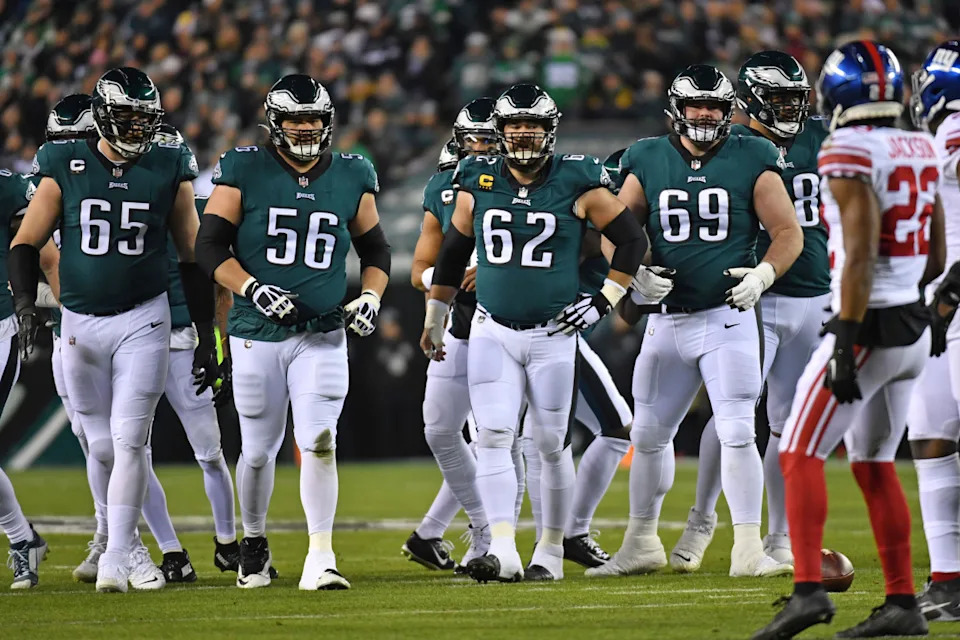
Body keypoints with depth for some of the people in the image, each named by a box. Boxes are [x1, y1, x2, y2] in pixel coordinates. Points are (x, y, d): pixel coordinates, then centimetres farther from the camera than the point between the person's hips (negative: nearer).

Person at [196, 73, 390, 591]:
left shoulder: (352, 178, 7)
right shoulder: (244, 171, -2)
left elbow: (375, 250, 18)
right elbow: (210, 245, -5)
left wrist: (371, 297, 0)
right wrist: (252, 289, -18)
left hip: (322, 337, 1)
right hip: (257, 334, -1)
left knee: (318, 441, -15)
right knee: (258, 450, 8)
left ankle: (320, 558, -15)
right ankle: (254, 543, 32)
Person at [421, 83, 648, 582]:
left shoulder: (577, 184, -6)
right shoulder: (478, 182, 3)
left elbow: (631, 239, 3)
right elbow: (453, 251, 16)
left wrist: (604, 300, -3)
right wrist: (434, 318, 22)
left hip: (554, 334, -2)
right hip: (492, 331, 2)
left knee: (551, 444, 3)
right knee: (492, 437, -11)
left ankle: (551, 549, 17)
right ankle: (503, 550, -16)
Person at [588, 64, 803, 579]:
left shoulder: (752, 161, -2)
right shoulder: (647, 162, 4)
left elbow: (789, 233, -1)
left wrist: (763, 274, -18)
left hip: (727, 316, -3)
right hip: (667, 319, 3)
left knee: (737, 433, -12)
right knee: (649, 435, 12)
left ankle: (748, 551, -8)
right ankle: (641, 544, 28)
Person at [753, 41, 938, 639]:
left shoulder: (850, 153, -14)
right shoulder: (921, 149, 10)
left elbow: (860, 253, -21)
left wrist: (847, 339, -21)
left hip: (869, 327, -8)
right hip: (916, 327, 8)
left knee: (800, 455, -6)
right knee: (875, 464, 16)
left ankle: (809, 589, -20)